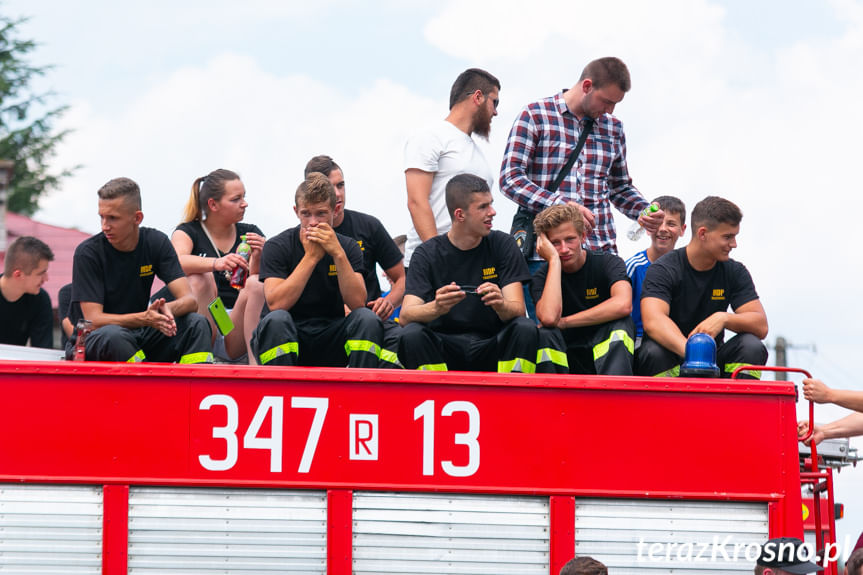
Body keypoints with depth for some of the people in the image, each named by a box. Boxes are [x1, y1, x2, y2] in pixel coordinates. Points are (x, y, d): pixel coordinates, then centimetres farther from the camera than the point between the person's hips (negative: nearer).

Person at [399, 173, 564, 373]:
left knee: (526, 329, -28)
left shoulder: (503, 245, 2)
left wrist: (500, 305, -32)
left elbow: (518, 310, -6)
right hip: (444, 349, -1)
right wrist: (437, 308, -36)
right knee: (412, 334, -32)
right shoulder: (428, 254, -2)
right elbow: (405, 316, -13)